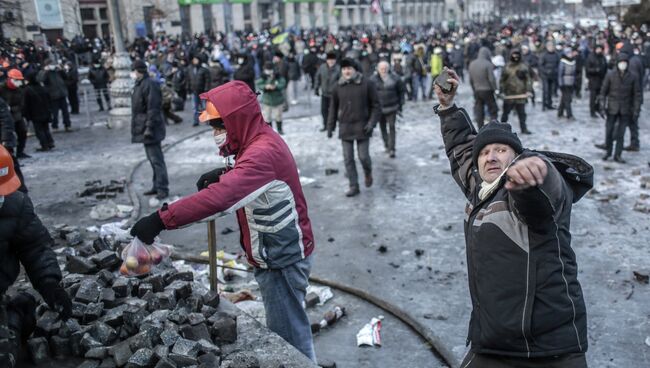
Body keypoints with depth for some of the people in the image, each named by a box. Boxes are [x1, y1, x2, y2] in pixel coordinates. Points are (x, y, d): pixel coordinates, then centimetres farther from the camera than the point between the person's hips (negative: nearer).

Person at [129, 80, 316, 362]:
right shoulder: (259, 142, 4)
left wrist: (161, 219, -41)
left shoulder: (263, 152, -29)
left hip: (283, 259, -10)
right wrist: (224, 174, 0)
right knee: (286, 327, 23)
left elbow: (220, 197, -41)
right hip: (279, 253, 10)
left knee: (288, 336, 5)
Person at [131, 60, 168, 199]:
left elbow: (153, 108, -22)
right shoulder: (139, 84, 16)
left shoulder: (150, 85, -16)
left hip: (150, 129, -11)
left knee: (156, 158, -8)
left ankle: (162, 189, -4)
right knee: (152, 158, 15)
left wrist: (149, 127, -24)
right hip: (144, 128, 11)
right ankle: (157, 186, 23)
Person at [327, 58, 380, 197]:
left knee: (363, 156, -1)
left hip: (362, 127, -3)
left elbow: (376, 105, -3)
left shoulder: (367, 85, -5)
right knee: (348, 159, 3)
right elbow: (333, 108, 11)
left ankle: (368, 172, 33)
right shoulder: (338, 87, 4)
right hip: (345, 128, 3)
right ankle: (354, 186, 14)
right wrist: (330, 126, 7)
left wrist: (372, 122, -13)